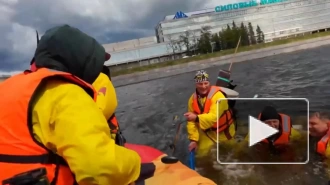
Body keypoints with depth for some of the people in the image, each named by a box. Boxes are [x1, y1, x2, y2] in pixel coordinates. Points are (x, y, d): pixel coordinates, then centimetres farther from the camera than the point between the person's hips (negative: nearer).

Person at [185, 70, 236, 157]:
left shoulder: (218, 95, -31)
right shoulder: (193, 99, -12)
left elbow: (214, 117, -41)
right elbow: (191, 121, -12)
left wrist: (197, 118, -55)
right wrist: (193, 139, -18)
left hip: (224, 131, -3)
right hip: (207, 132, 4)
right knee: (201, 153, 1)